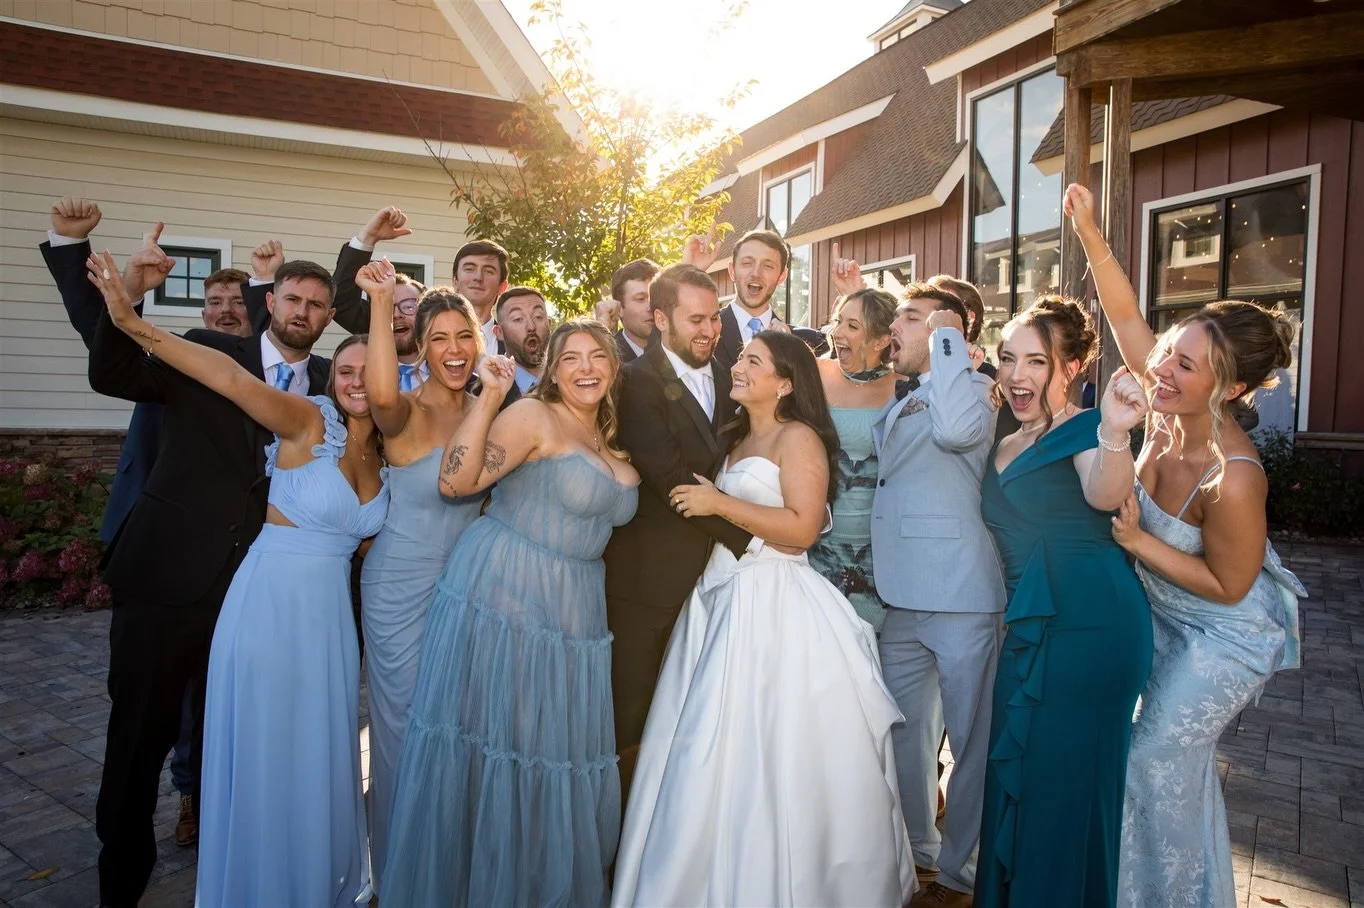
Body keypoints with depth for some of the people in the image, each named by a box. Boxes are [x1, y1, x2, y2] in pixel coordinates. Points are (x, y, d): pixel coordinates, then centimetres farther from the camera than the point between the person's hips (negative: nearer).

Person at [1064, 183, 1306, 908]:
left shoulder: (1232, 477, -36)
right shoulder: (1169, 407, -18)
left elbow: (1228, 585, -24)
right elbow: (1126, 317, -14)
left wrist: (1136, 540, -25)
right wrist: (1090, 235, -22)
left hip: (1228, 634, -7)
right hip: (1165, 615, 7)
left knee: (1156, 758, 1)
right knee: (1180, 756, 21)